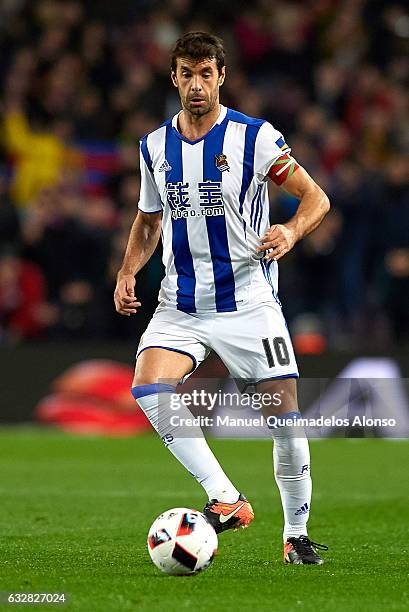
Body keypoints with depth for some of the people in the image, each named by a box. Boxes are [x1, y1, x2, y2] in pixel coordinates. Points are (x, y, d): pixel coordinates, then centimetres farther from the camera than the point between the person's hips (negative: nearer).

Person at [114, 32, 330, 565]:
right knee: (148, 390, -21)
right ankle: (226, 500, -16)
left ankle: (297, 533, 11)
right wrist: (128, 272, 5)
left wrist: (291, 231, -23)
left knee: (285, 414, -6)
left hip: (248, 299, -3)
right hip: (180, 303, 3)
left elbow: (316, 197, -3)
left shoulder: (254, 137, -6)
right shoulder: (155, 147, 7)